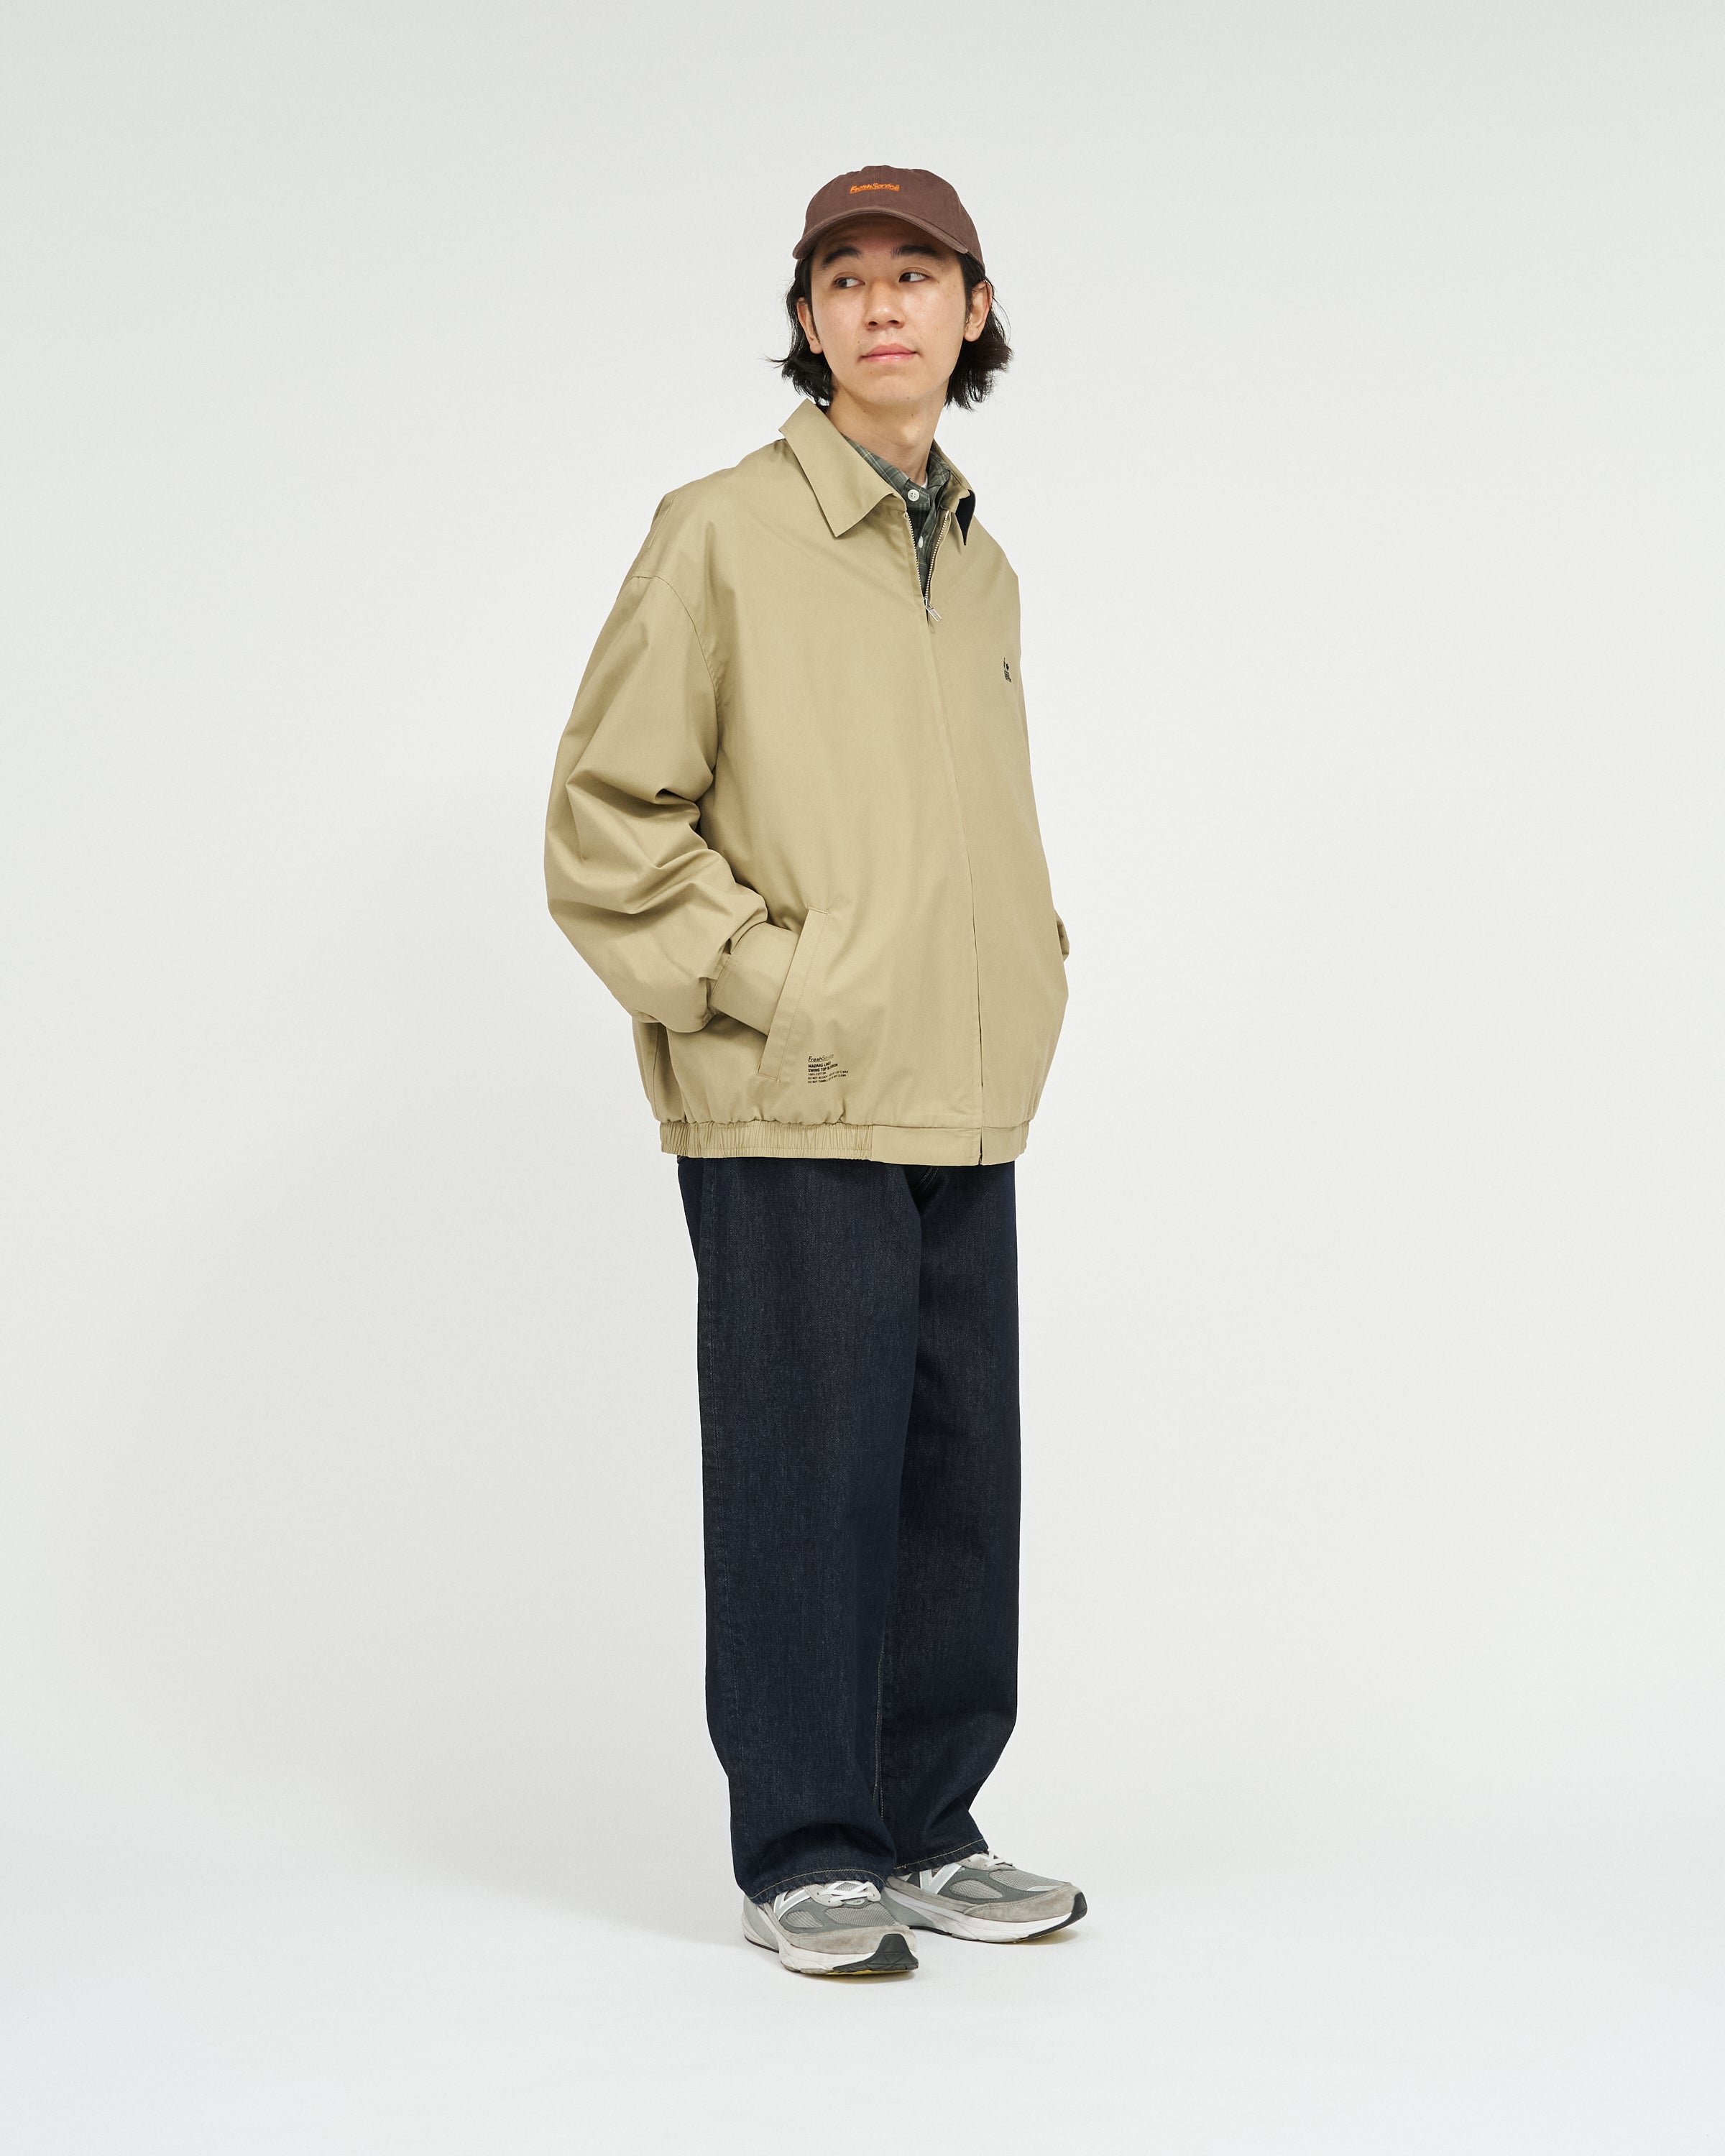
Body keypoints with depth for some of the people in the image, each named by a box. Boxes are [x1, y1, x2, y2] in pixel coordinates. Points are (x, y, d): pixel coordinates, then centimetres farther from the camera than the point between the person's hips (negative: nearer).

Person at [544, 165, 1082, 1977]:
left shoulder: (981, 570, 16)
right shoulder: (723, 534, -4)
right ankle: (804, 1857, 9)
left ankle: (926, 1832, 21)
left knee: (961, 1474, 9)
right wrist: (764, 987, -11)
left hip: (961, 1115, 6)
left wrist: (1024, 987, 13)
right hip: (791, 1112, -6)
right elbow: (607, 821, -6)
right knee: (810, 1475, -3)